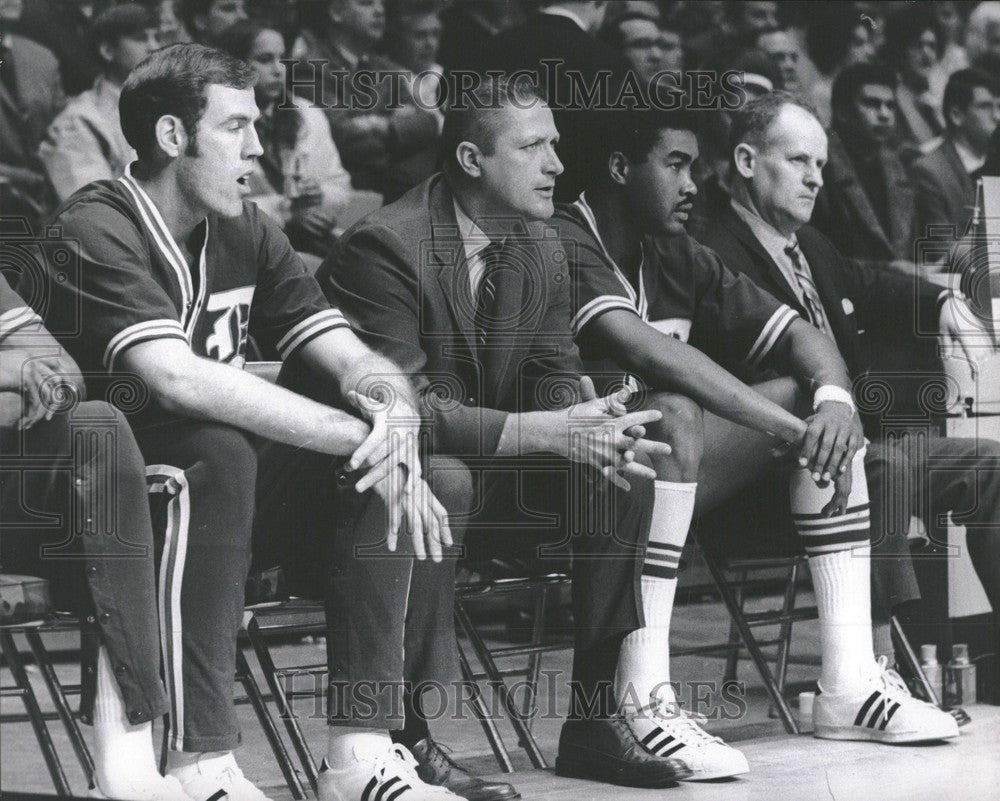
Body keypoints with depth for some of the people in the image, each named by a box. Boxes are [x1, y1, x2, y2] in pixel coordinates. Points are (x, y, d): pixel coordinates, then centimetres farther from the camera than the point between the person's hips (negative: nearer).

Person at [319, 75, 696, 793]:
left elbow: (555, 378, 8)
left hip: (487, 471, 8)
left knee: (626, 477, -10)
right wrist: (545, 432, -32)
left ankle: (597, 720, -5)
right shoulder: (383, 248, -20)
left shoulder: (542, 250, 6)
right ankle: (404, 739, -31)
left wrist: (601, 430, -18)